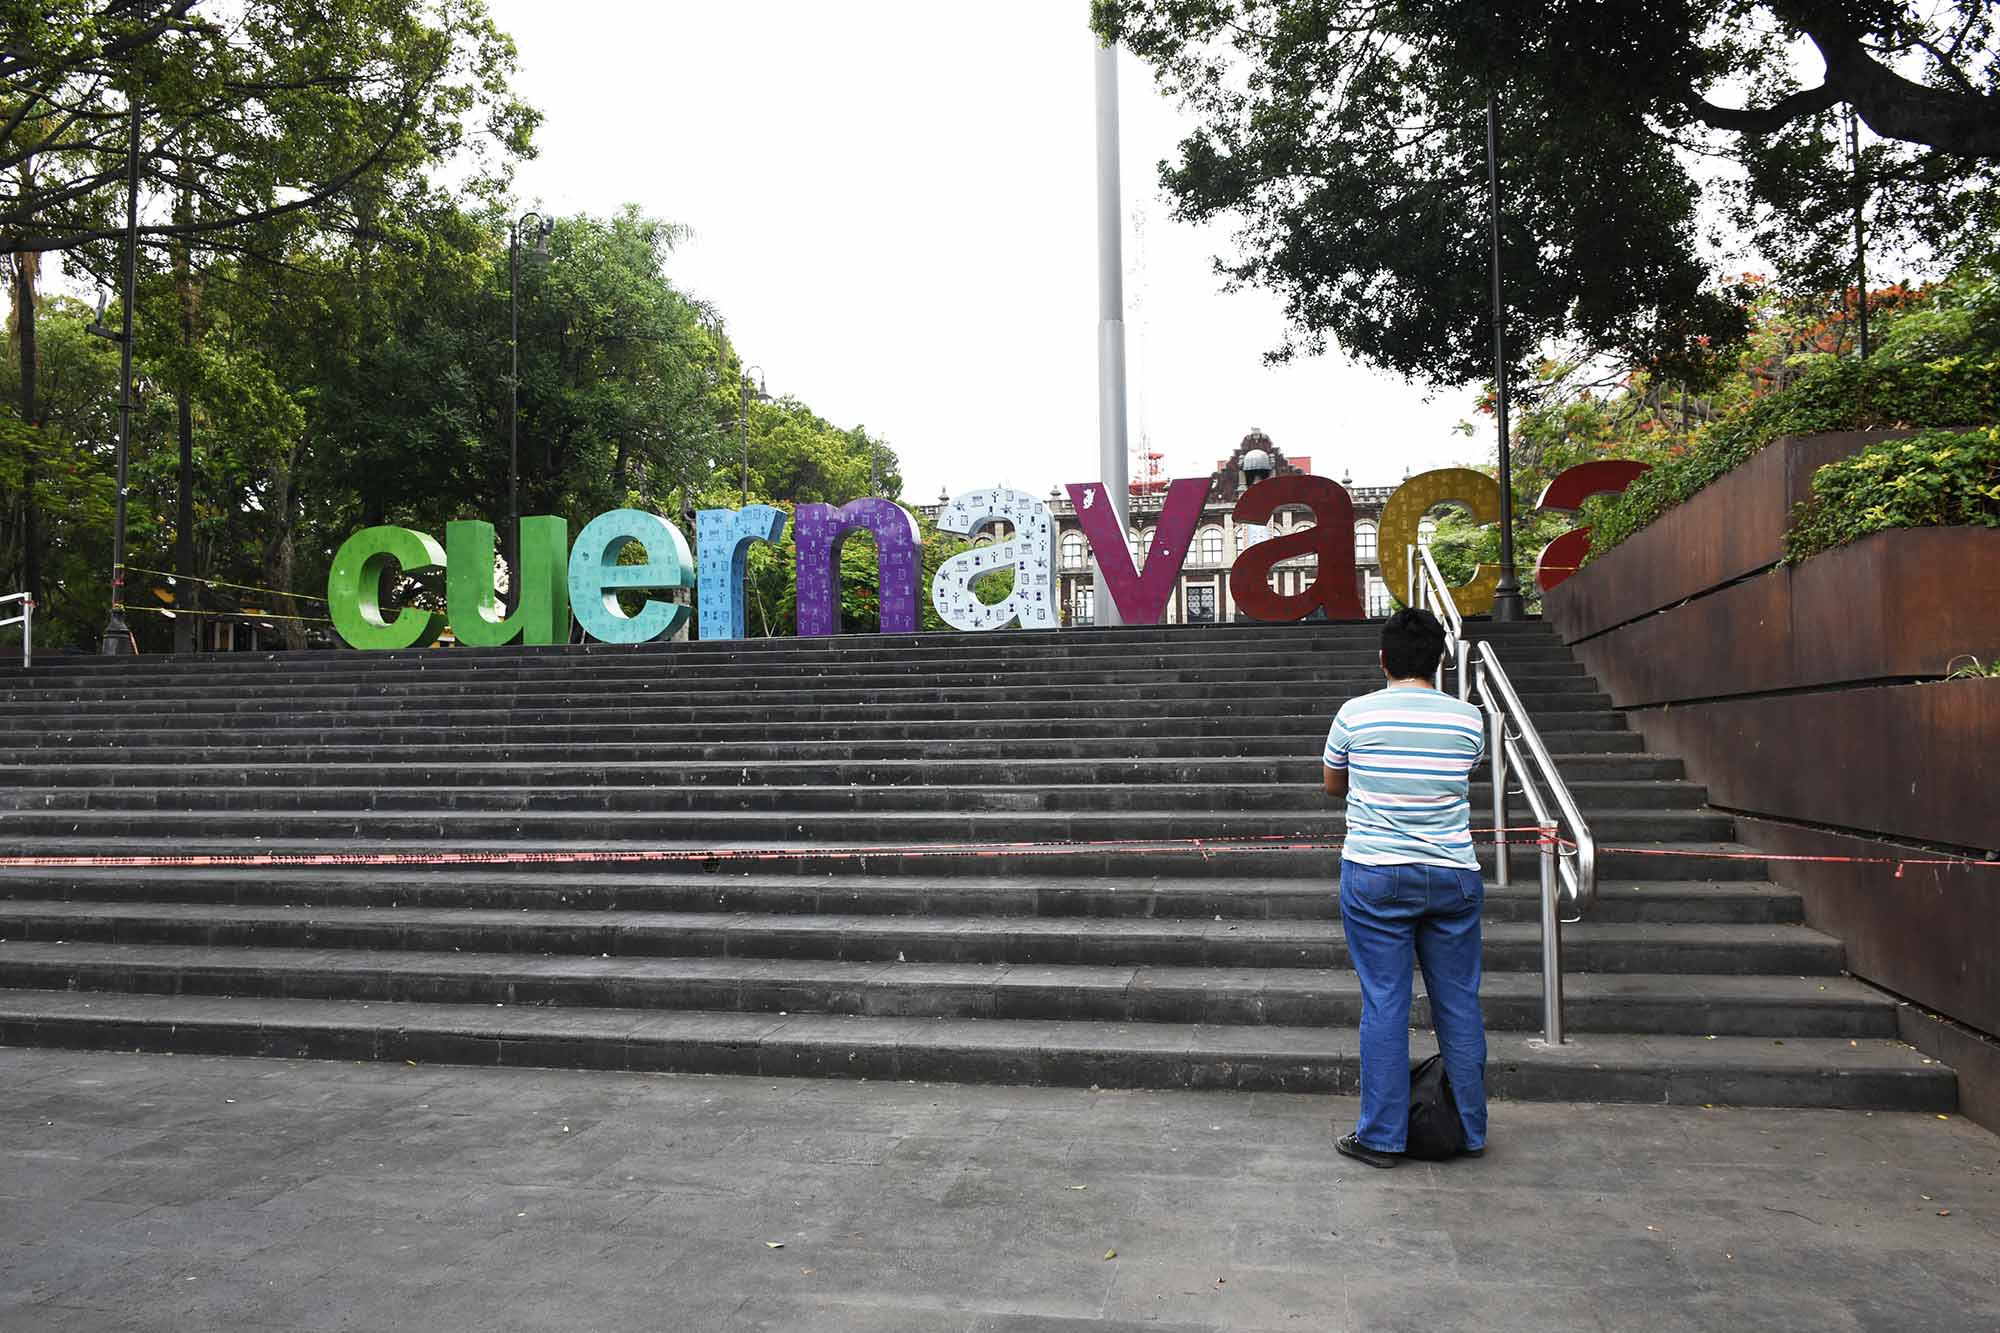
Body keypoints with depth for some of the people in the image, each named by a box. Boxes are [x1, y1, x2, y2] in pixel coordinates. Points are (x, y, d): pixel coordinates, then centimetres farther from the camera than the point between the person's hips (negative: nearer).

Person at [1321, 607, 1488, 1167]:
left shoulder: (1355, 715, -5)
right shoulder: (1468, 718, -1)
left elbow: (1333, 784, 10)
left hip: (1375, 878, -2)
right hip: (1453, 878, 2)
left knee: (1383, 1006, 3)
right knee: (1460, 1005, 11)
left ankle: (1381, 1137, 9)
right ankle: (1470, 1131, 22)